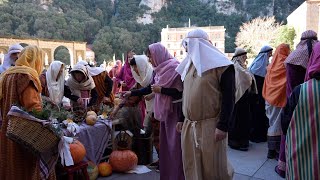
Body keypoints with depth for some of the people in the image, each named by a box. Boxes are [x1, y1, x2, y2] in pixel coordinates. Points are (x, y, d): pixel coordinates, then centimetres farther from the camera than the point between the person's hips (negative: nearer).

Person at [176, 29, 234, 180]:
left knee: (213, 167, 5)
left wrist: (223, 126, -18)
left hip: (210, 125, -6)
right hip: (189, 125, 7)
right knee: (191, 166, 13)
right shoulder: (189, 65, 14)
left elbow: (228, 98, -13)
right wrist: (182, 119, 16)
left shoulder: (220, 65, -8)